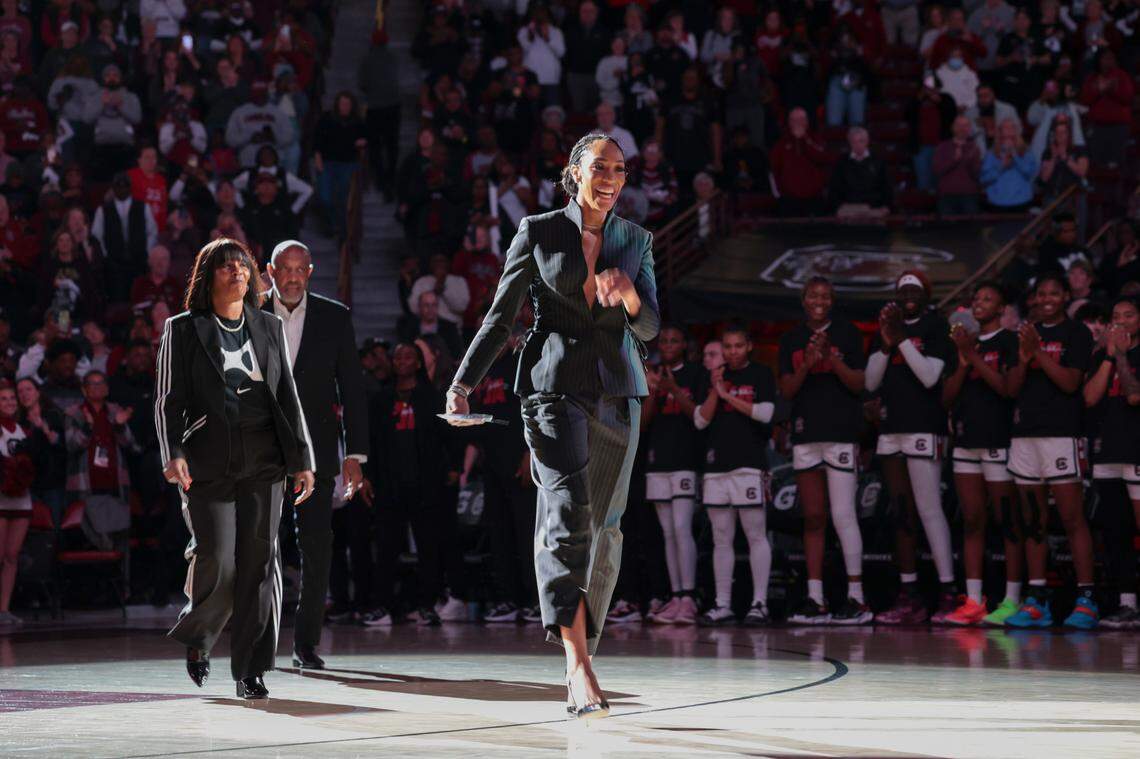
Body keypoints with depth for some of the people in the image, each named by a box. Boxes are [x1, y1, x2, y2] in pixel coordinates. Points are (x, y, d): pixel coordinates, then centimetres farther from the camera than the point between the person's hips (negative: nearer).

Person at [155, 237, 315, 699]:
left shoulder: (270, 328, 15)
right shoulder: (183, 330, 6)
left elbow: (288, 398, 15)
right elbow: (168, 399, 1)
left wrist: (301, 459, 7)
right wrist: (173, 454, -13)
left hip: (263, 462, 3)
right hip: (208, 463, -3)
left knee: (259, 561, -3)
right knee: (217, 561, -11)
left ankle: (251, 671, 2)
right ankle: (197, 634, 19)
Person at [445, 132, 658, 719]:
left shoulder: (635, 241, 12)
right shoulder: (538, 233, 3)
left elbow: (650, 328, 9)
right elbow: (500, 317, 6)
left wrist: (628, 295, -12)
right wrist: (464, 382, -3)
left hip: (618, 393, 4)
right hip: (555, 388, -4)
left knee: (604, 528, 6)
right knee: (568, 514, -19)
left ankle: (582, 655, 18)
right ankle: (579, 668, -27)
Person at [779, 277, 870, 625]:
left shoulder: (847, 333, 4)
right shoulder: (792, 340, 13)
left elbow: (858, 384, -1)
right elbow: (787, 390, 6)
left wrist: (832, 359, -15)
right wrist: (807, 365, -11)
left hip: (841, 433, -4)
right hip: (805, 434, 4)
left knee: (842, 515, -10)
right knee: (812, 519, 5)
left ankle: (856, 598, -8)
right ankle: (815, 599, 6)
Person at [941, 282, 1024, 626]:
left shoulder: (1009, 342, 0)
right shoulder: (965, 343, 17)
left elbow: (1007, 387, -14)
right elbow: (947, 397, 12)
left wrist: (973, 355, -13)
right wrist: (963, 362, -2)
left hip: (999, 442, -6)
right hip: (966, 442, 6)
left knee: (1007, 521, -5)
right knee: (972, 523, 4)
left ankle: (1012, 600, -4)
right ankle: (972, 601, 4)